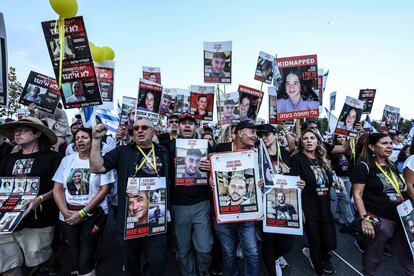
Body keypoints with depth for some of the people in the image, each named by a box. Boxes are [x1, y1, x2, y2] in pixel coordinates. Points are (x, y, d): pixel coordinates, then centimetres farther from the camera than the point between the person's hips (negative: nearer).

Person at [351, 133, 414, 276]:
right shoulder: (364, 167, -12)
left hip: (400, 219, 7)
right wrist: (365, 218, -21)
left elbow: (399, 191, 23)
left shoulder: (391, 166, 12)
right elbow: (357, 194, -16)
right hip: (378, 220, -7)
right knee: (373, 257, 9)